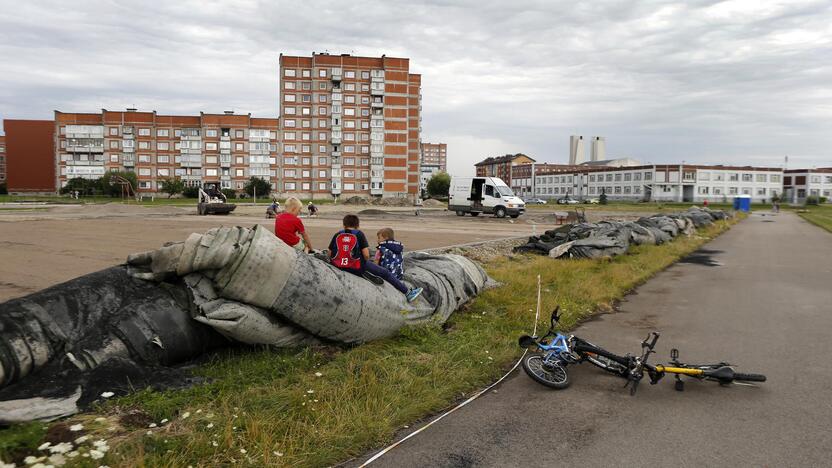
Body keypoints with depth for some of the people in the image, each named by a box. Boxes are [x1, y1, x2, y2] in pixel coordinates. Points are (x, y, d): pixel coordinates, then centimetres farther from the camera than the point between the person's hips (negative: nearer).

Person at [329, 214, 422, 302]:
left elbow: (330, 254, 3)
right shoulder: (359, 234, -3)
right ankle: (408, 293, 14)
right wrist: (365, 261, 12)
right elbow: (366, 255, -10)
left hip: (338, 266, 4)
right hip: (358, 268, -4)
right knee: (385, 273, 9)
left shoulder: (337, 234, 5)